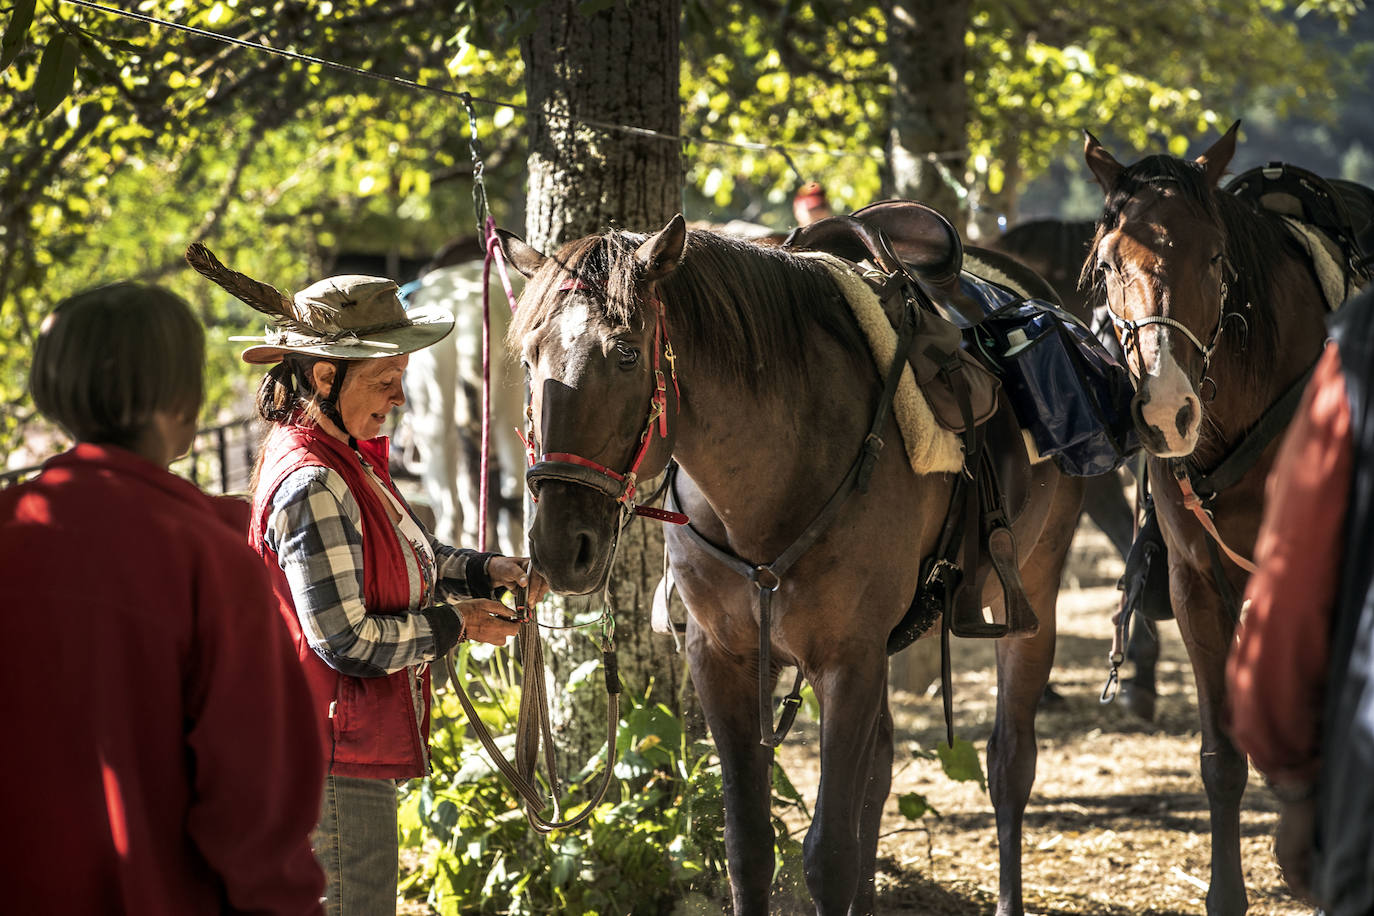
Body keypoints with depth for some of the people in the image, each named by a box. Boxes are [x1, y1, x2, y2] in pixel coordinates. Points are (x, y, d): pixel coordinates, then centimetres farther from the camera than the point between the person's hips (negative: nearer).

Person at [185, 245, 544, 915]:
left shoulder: (344, 461, 9)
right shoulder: (312, 487, -23)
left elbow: (405, 557, 22)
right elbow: (346, 640, -25)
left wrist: (487, 571, 5)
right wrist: (455, 626, -12)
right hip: (336, 762, -11)